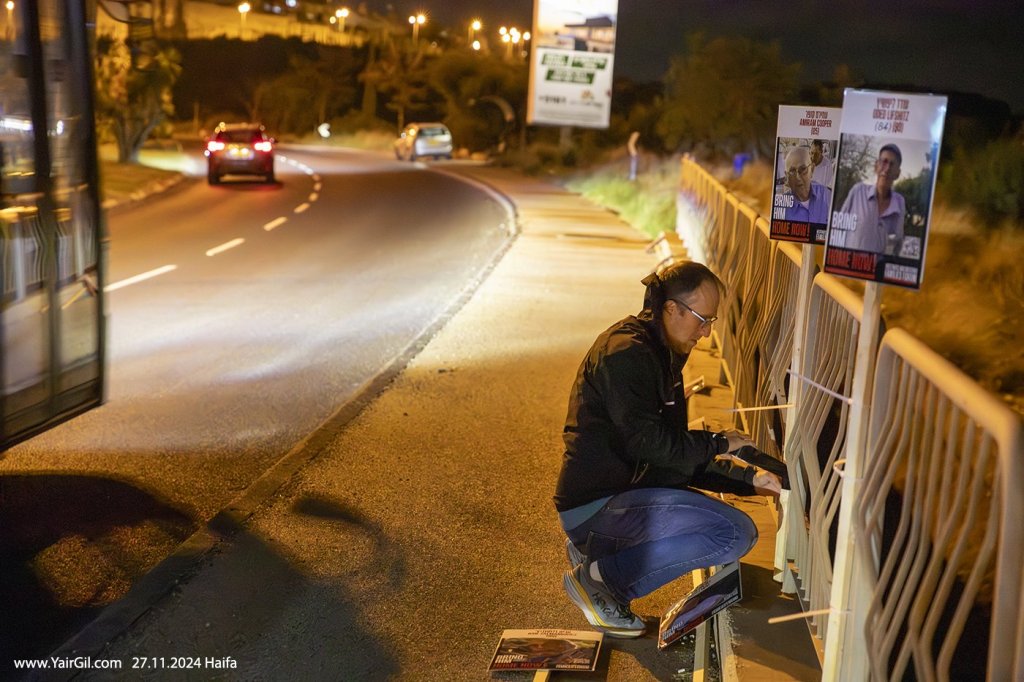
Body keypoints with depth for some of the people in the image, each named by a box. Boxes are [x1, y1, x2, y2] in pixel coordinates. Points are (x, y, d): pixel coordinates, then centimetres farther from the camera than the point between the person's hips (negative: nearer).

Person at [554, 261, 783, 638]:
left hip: (619, 492, 10)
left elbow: (680, 455, 18)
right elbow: (649, 441, -21)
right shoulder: (627, 352, -15)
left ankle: (593, 547, 13)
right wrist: (719, 444, -8)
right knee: (736, 532, -18)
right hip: (596, 505, -10)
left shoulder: (661, 353, 17)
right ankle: (600, 577, -10)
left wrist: (748, 478, 9)